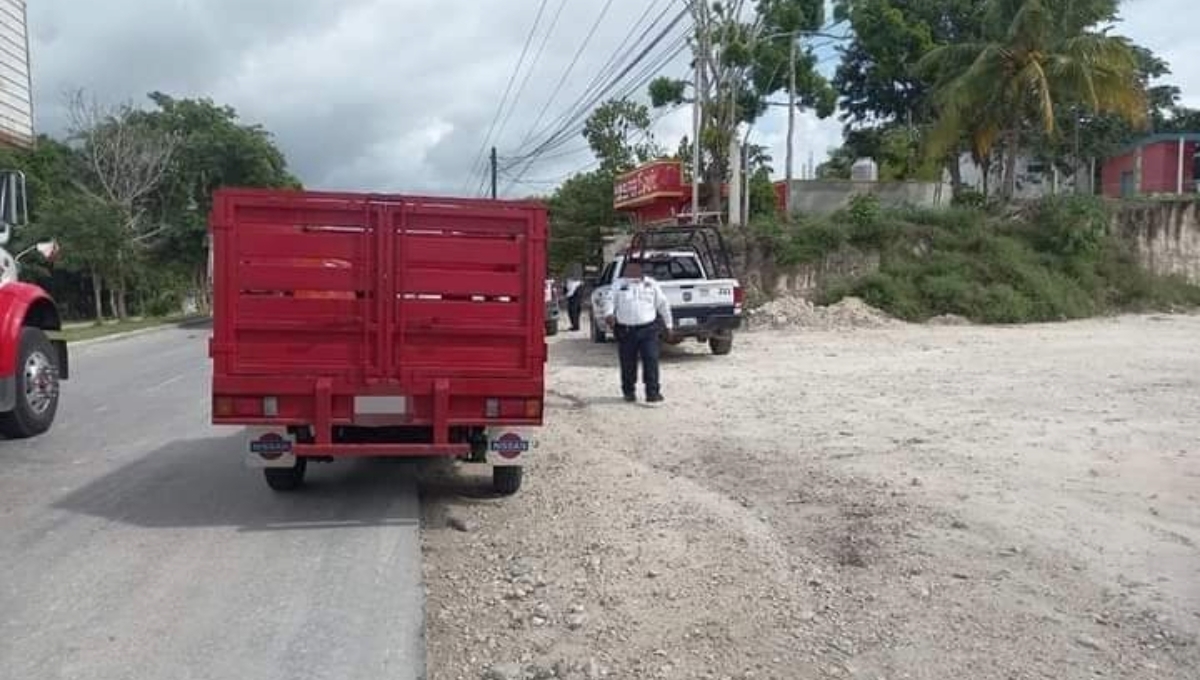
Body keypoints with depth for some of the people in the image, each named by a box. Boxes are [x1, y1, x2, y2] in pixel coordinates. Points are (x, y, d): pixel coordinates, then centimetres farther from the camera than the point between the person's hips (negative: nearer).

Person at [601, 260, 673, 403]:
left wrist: (668, 324, 14)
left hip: (648, 329, 0)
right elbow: (611, 301, -2)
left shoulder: (651, 284, 12)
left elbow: (663, 304, 16)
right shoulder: (618, 284, 11)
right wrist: (609, 314, -24)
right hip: (625, 331, 0)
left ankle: (653, 392, -1)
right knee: (628, 363, 4)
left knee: (651, 361, -7)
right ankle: (629, 392, 19)